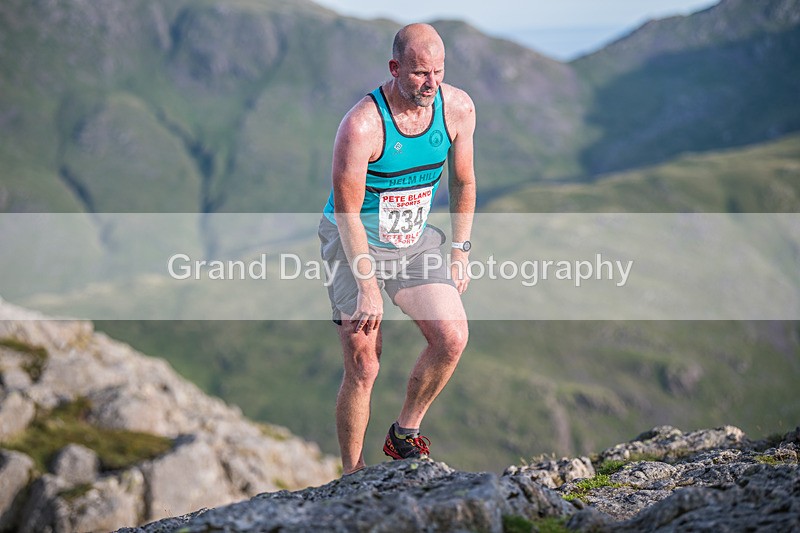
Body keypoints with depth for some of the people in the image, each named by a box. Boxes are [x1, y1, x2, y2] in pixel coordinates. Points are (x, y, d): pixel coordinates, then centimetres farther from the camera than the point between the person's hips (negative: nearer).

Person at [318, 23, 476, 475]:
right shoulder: (362, 124, -25)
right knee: (364, 367, -9)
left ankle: (405, 433, 6)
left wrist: (460, 256, 5)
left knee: (453, 337, -15)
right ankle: (353, 475, 8)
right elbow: (347, 212, -20)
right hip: (355, 243, -5)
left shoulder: (458, 108, -9)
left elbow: (463, 183, 7)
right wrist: (368, 286, -21)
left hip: (415, 241, 5)